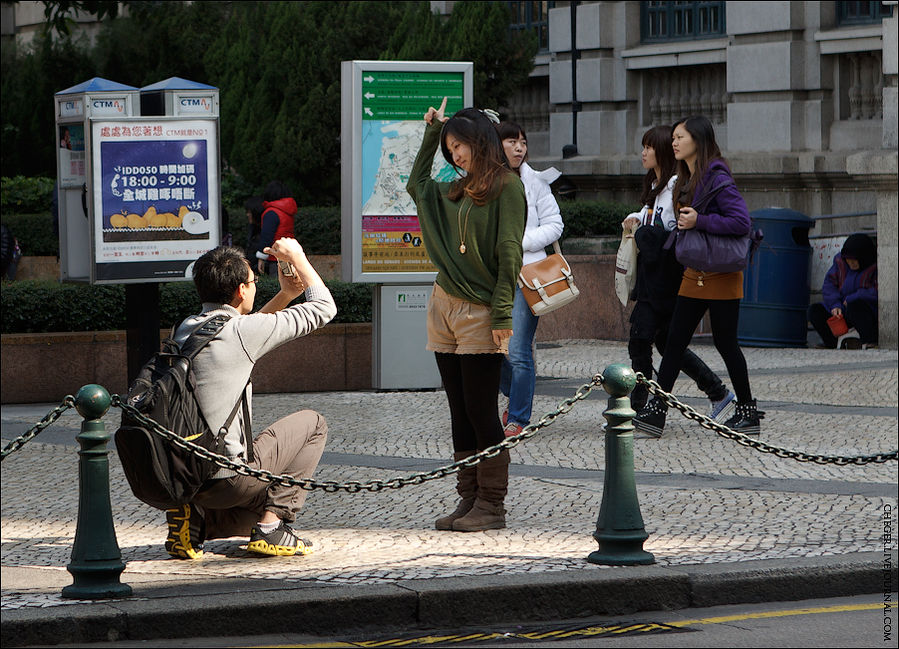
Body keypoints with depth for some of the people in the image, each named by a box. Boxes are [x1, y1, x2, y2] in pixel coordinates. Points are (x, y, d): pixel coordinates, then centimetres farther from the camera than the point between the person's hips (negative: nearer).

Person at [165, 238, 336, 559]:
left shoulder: (185, 328, 9)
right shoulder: (241, 331, -13)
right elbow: (324, 308, -2)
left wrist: (285, 296, 29)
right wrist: (295, 256, 10)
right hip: (227, 478, -7)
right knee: (312, 424, 13)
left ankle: (193, 520, 6)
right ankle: (271, 525, 5)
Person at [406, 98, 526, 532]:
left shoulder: (505, 186, -7)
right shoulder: (456, 190, 15)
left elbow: (508, 253, -12)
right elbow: (416, 185, 34)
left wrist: (501, 316, -17)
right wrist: (430, 134, 25)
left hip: (480, 315, -7)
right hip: (444, 307, 7)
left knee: (481, 411, -6)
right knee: (460, 413, 7)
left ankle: (491, 505, -2)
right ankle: (469, 499, 11)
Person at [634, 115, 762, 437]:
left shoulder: (717, 179, -15)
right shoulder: (685, 181, 13)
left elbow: (742, 222, -23)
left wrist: (699, 221, -24)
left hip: (721, 276, -8)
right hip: (694, 274, 8)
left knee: (725, 342, 0)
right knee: (675, 340, 2)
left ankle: (748, 412, 13)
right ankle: (656, 410, -1)